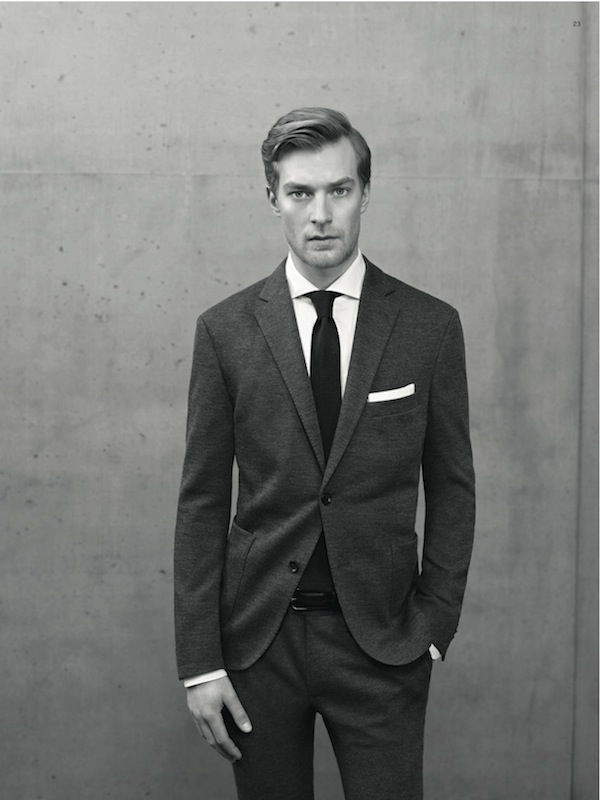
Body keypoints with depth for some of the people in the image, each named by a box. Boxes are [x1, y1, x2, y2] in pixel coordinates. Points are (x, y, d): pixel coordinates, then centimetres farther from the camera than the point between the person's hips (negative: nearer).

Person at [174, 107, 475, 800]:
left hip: (381, 639, 0)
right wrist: (199, 662, -4)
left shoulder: (431, 326, 0)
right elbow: (202, 501, 0)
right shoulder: (224, 330, -1)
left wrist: (436, 622, -2)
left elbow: (452, 486, 6)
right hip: (256, 634, 1)